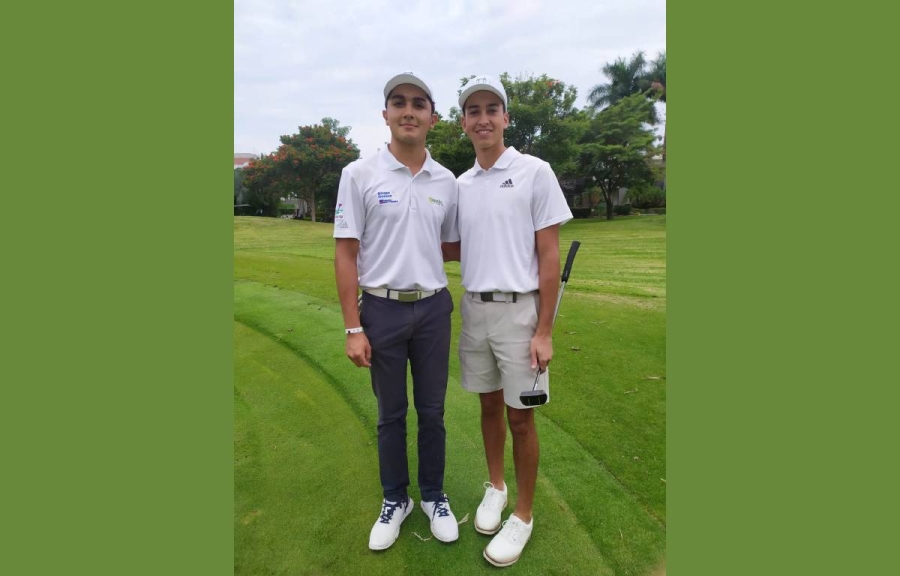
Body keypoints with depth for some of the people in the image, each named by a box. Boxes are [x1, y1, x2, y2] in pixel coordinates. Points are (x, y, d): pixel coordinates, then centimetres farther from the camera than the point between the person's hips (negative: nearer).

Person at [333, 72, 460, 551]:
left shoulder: (446, 181, 4)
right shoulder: (359, 174, -5)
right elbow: (345, 253, -7)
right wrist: (353, 328, -10)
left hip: (433, 308, 3)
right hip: (382, 309, -2)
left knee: (432, 410, 14)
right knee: (391, 413, 13)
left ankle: (433, 496, 35)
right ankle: (395, 500, 35)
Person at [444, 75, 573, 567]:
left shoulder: (534, 172, -6)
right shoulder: (460, 184, 9)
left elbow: (550, 256, -9)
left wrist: (544, 331, -12)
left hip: (519, 310, -4)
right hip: (473, 309, 5)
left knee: (520, 416, 5)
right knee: (489, 405, 17)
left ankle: (523, 514, 26)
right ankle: (495, 487, 39)